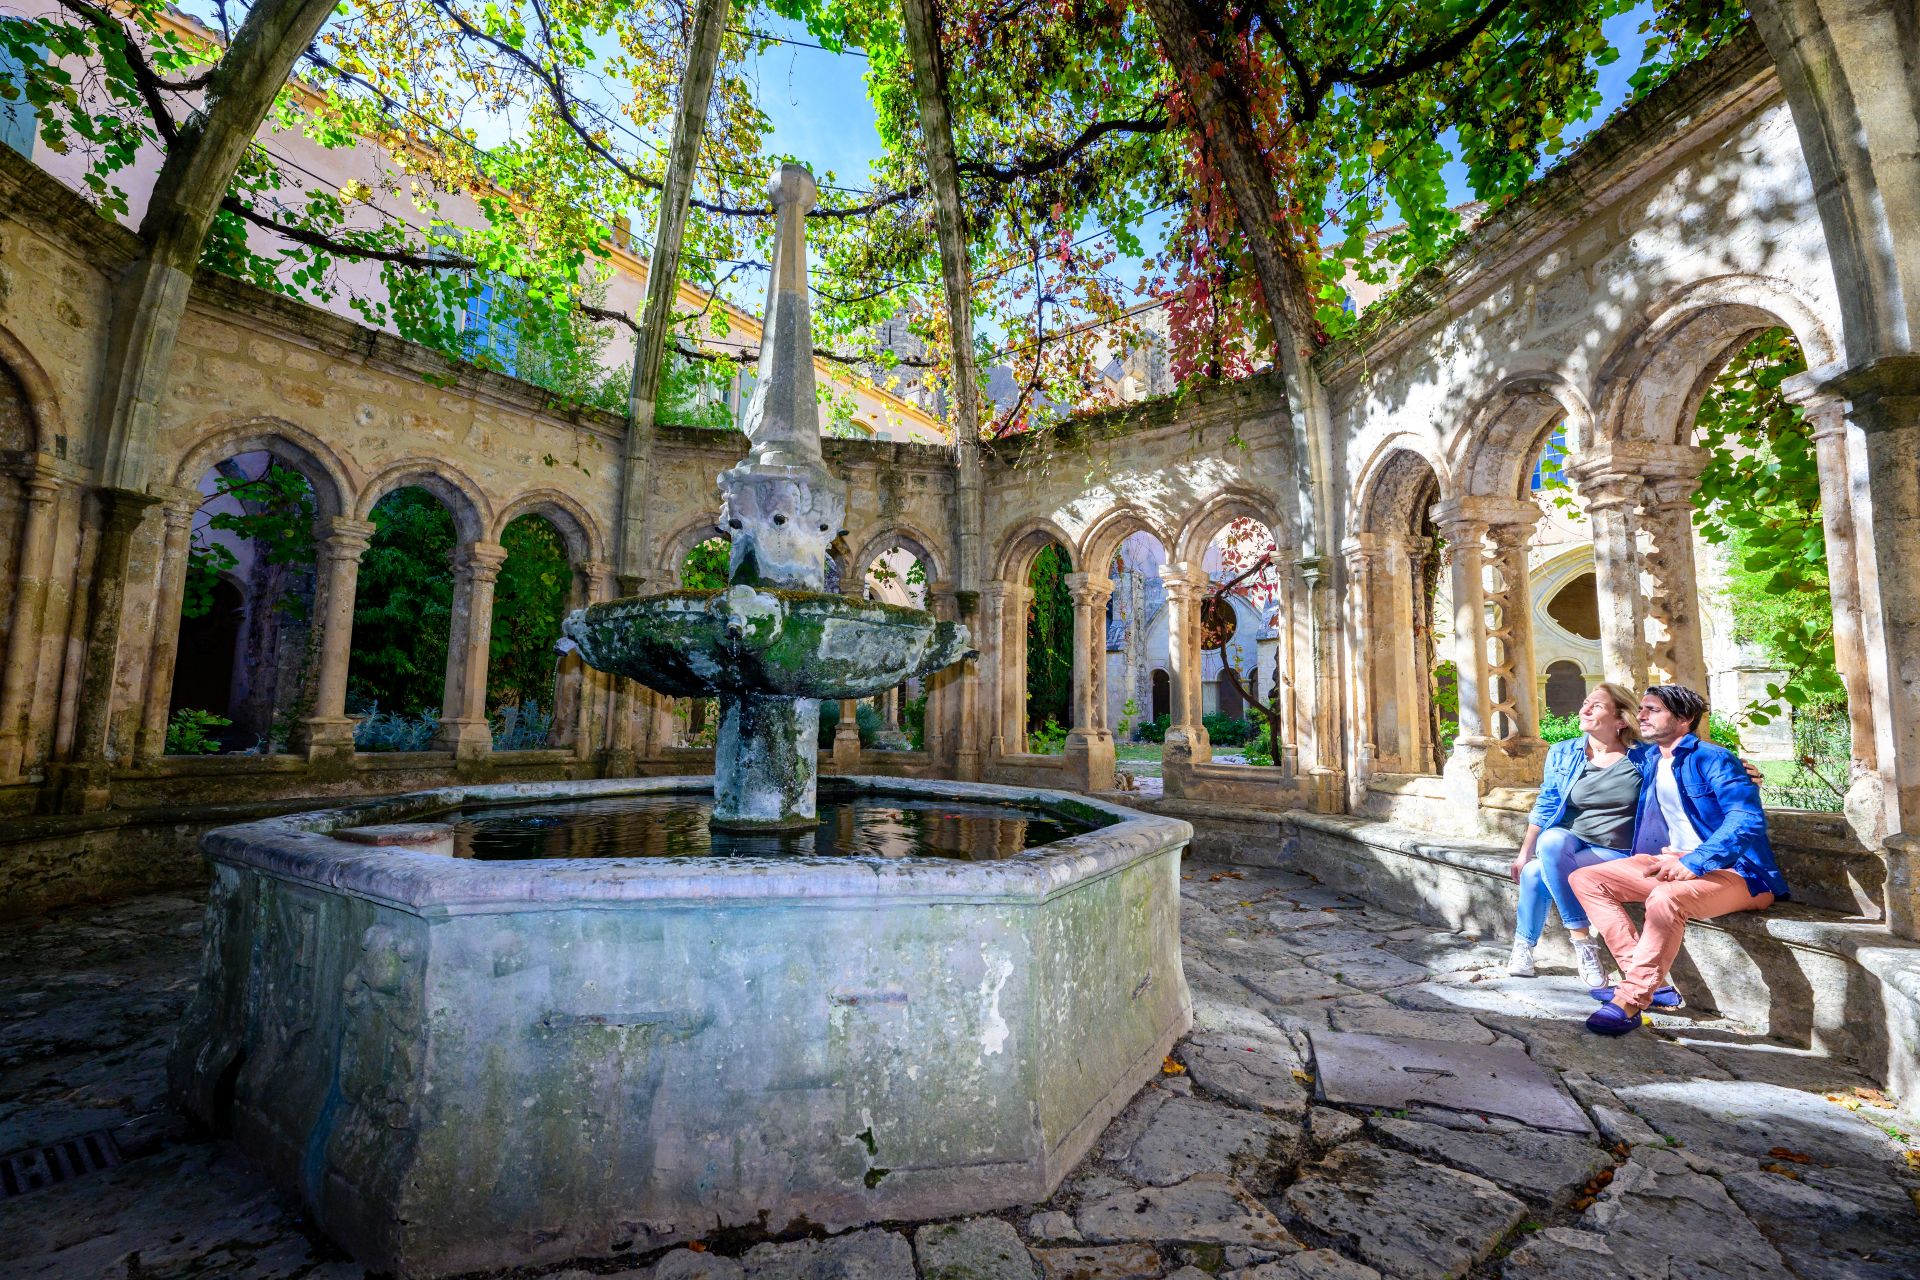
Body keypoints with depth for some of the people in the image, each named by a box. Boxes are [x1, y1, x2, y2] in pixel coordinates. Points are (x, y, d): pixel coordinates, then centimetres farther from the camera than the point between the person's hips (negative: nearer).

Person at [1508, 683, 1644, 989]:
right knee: (1551, 839, -33)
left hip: (1615, 853, -4)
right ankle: (1581, 941, -22)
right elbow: (1545, 807, 8)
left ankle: (1524, 945, -10)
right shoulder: (1563, 754, 5)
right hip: (1568, 843, 4)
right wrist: (1524, 853, 6)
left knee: (1535, 874, -30)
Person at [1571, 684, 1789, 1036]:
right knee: (1585, 879, -5)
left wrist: (1693, 863, -35)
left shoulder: (1712, 758, -10)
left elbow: (1748, 818, -24)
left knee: (1666, 898, -37)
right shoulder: (1645, 758, 12)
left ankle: (1630, 1000, -26)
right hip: (1671, 863, 8)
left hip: (1732, 872, -8)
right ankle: (1642, 977, -12)